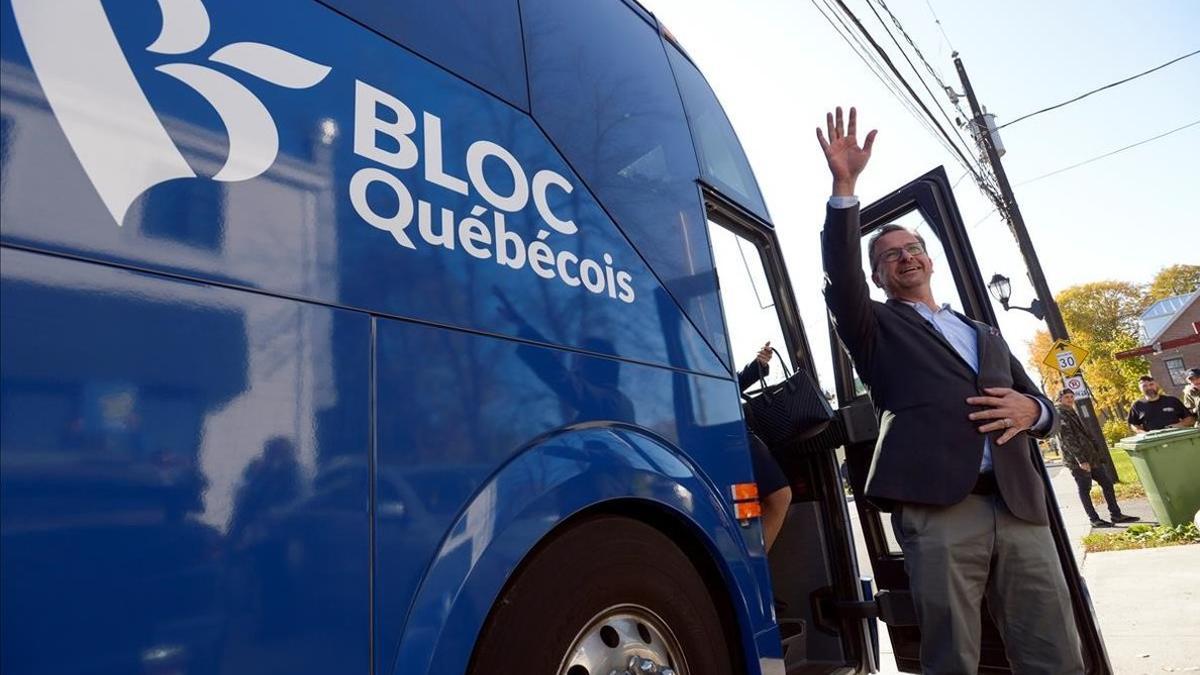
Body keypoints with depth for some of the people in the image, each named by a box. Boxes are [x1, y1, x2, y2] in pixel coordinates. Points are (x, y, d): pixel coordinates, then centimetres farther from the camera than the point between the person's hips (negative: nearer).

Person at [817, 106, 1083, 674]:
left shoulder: (986, 336, 27)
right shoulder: (877, 328, 12)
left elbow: (1044, 409, 25)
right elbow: (841, 277, -7)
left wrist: (1029, 410, 0)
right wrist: (844, 186, -15)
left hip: (1020, 509, 5)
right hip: (936, 509, -4)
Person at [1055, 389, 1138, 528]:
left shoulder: (1070, 412, 16)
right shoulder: (1059, 415, -14)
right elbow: (1067, 439, -20)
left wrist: (1098, 448, 20)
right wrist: (1081, 460, -23)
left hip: (1091, 455, 9)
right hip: (1077, 459, -9)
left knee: (1107, 482, 10)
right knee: (1085, 489, 0)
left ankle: (1116, 514, 19)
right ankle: (1094, 519, 7)